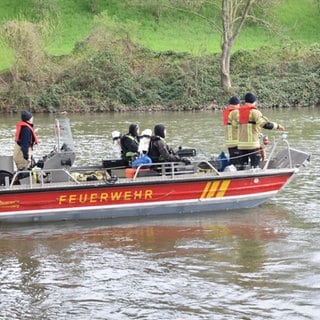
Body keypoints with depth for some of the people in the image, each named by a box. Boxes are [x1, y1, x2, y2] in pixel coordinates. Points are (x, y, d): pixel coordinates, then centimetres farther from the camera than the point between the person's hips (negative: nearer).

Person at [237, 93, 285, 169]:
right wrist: (277, 126, -2)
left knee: (242, 165, 10)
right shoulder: (254, 112, -9)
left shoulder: (240, 112, 11)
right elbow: (266, 124, -16)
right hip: (252, 143, -6)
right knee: (255, 166, -1)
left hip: (241, 143, 6)